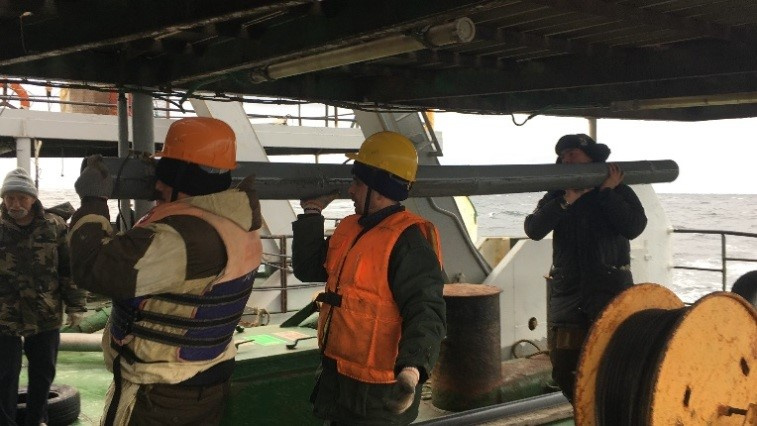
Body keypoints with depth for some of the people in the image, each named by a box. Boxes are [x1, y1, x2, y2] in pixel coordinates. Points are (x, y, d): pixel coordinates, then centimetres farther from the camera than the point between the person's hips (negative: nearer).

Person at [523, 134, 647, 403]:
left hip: (610, 289, -3)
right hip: (566, 292, 3)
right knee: (563, 370, 5)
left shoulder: (619, 191, 3)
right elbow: (533, 230, -6)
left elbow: (634, 227, -13)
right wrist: (565, 201, -14)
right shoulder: (556, 195, 9)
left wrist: (607, 192, -12)